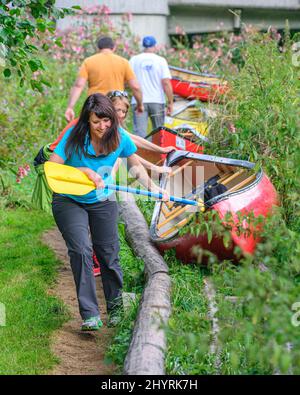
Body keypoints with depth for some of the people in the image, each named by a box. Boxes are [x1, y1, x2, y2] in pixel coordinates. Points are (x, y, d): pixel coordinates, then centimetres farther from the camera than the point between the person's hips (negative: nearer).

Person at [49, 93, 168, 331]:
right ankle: (90, 315, -18)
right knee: (81, 250, -20)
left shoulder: (119, 137, -12)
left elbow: (135, 165, 5)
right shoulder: (75, 137, -22)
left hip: (103, 202, 3)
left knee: (109, 255, 6)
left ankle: (116, 307, 29)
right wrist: (84, 171, -31)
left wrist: (152, 186, -7)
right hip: (69, 202, -3)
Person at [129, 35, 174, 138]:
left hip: (139, 101, 0)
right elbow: (166, 83, -6)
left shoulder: (134, 60, 3)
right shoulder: (161, 60, 0)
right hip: (157, 101, 0)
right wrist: (170, 102, -2)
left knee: (139, 132, -5)